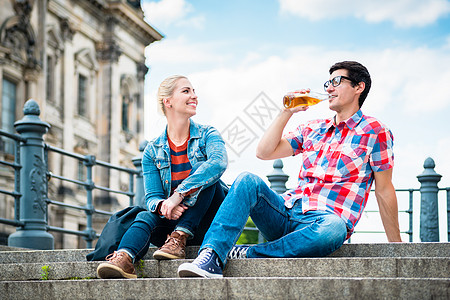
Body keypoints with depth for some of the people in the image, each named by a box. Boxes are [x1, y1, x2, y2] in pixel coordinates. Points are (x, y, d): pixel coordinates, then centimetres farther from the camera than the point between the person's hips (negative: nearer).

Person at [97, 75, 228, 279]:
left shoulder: (207, 136, -1)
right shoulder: (153, 151, 6)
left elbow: (219, 163, -25)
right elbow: (152, 196, -3)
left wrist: (178, 194, -36)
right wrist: (162, 207, -30)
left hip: (210, 223, -1)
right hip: (172, 222, 1)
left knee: (203, 178, -26)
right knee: (145, 217, -29)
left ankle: (179, 239, -34)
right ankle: (124, 258, -57)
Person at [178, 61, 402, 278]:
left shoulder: (374, 131, 6)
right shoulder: (312, 129, 22)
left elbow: (384, 190, 6)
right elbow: (264, 152, 13)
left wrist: (396, 244, 6)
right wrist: (287, 111, 9)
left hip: (322, 221, -5)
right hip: (287, 212, 5)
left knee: (334, 228, -41)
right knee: (248, 181, -22)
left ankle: (243, 255, -36)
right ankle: (211, 257, -40)